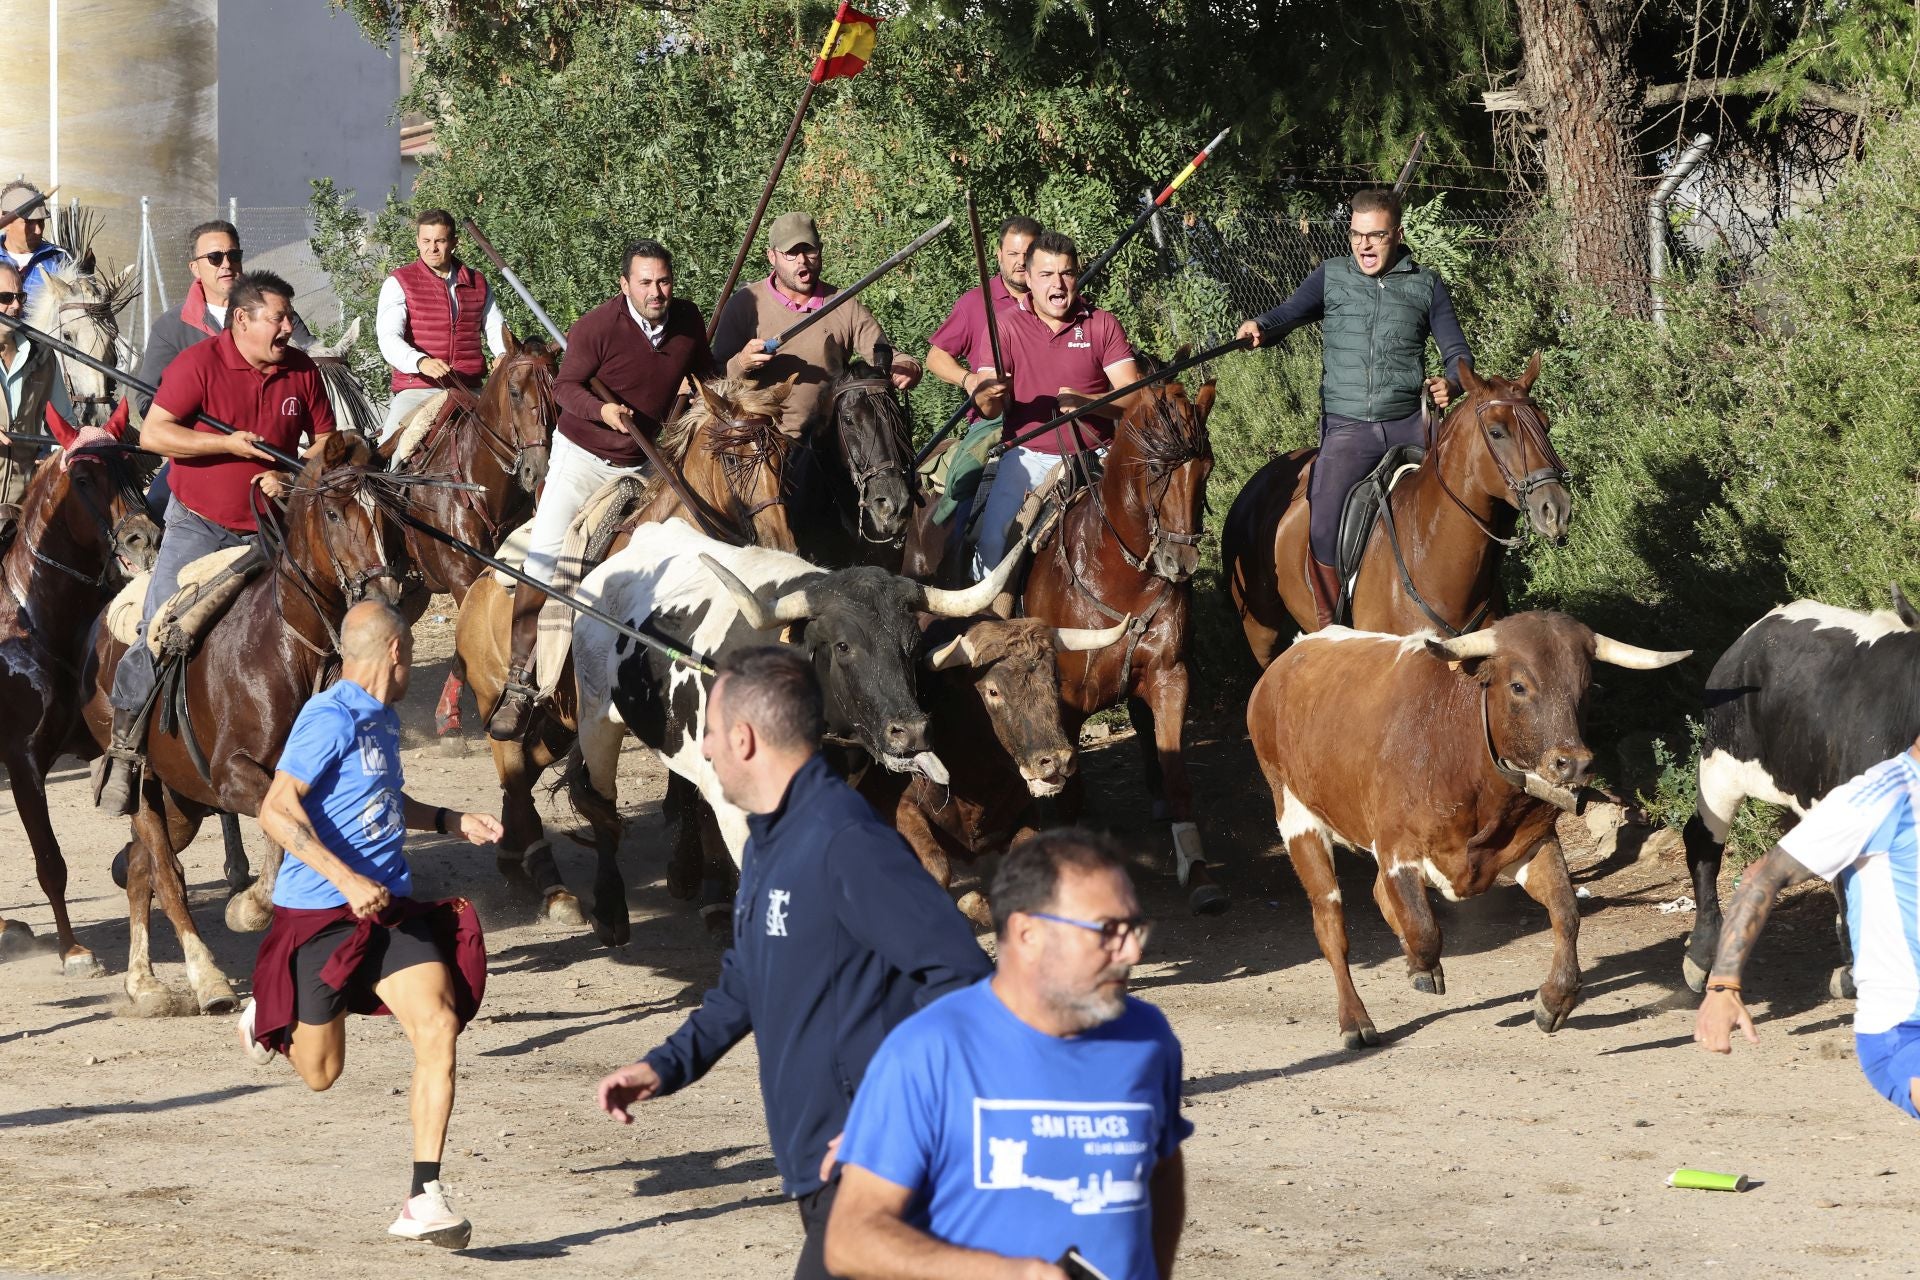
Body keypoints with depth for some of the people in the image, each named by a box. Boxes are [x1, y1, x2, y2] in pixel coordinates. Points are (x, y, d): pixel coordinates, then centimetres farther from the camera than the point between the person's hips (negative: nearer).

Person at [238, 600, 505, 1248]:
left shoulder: (384, 720, 13)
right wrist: (346, 879, -30)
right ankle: (267, 1017, 44)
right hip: (320, 916, -7)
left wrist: (451, 822, 20)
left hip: (389, 909, 7)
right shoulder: (331, 719, -15)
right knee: (320, 1073, 7)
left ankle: (424, 1197, -11)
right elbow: (276, 811, -24)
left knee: (437, 1025, -15)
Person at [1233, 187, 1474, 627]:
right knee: (1322, 528, -21)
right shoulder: (1331, 277, 11)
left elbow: (1457, 352, 11)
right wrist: (1259, 327, -26)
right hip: (1347, 426, -1)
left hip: (1408, 424, 1)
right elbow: (1288, 315, -2)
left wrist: (1452, 383, -13)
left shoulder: (1425, 285, 12)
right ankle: (1329, 629, -4)